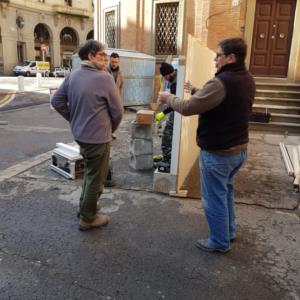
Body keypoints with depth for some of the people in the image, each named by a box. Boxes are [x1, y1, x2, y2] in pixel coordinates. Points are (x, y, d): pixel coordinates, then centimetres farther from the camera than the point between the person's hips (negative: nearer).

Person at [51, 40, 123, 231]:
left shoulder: (73, 76, 4)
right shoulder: (104, 78, -17)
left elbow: (57, 101, 8)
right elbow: (117, 110, -13)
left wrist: (74, 119, 12)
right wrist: (111, 129, 5)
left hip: (80, 134, 8)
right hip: (98, 137, -8)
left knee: (90, 172, 26)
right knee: (96, 178, 8)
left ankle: (84, 207, 40)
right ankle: (88, 218, 21)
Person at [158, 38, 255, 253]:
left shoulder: (221, 82, -26)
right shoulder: (247, 79, 4)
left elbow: (188, 108, -24)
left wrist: (168, 98, -7)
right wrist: (197, 92, 16)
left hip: (218, 153, -9)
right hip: (239, 149, 9)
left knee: (214, 198, 8)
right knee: (226, 190, 26)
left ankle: (220, 242, 25)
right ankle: (230, 231, 42)